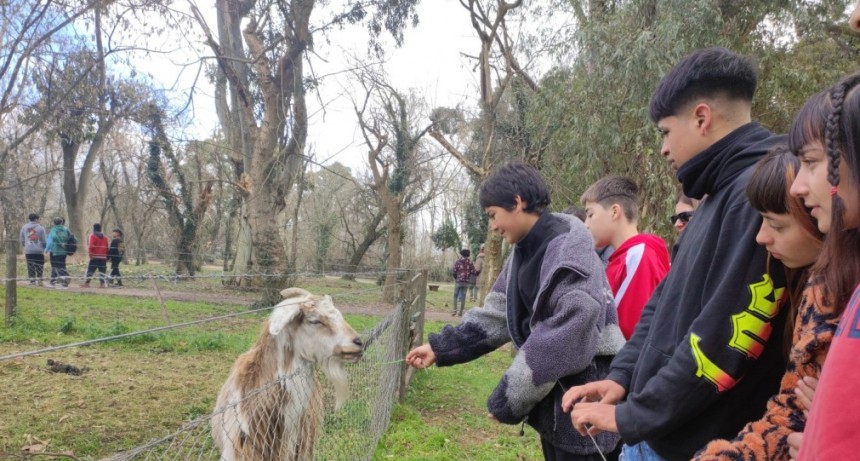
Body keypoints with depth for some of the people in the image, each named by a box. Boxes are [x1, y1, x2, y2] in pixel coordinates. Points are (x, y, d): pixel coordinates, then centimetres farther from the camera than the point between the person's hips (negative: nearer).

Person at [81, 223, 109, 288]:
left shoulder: (93, 236, -3)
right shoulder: (105, 237, 13)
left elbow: (91, 246, -13)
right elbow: (107, 247, 13)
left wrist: (90, 254, -9)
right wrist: (106, 257, 17)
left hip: (95, 256, -4)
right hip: (103, 257, 4)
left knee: (90, 270, 2)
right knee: (102, 270, 4)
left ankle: (86, 283, 1)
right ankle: (102, 284, -3)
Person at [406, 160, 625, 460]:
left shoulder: (568, 244, -19)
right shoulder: (523, 254, 10)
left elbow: (570, 329, -26)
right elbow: (496, 315, 13)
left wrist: (510, 397, -21)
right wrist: (440, 348, 8)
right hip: (552, 397, 8)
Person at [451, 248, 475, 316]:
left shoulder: (457, 262, -4)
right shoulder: (470, 262, 1)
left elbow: (453, 271, -7)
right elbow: (473, 271, -4)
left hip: (458, 281, -2)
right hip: (466, 282, 2)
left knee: (455, 296, 11)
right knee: (463, 297, 6)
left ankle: (455, 310, 0)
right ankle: (460, 312, 6)